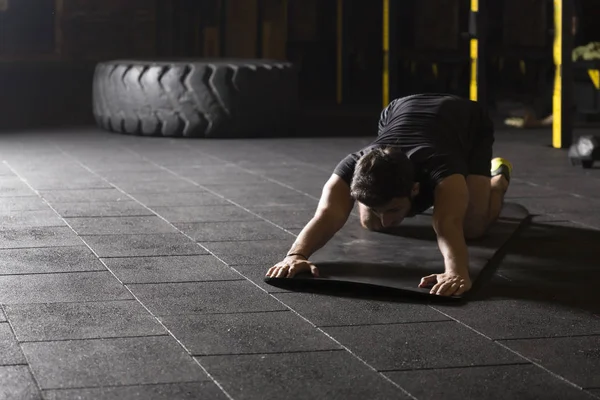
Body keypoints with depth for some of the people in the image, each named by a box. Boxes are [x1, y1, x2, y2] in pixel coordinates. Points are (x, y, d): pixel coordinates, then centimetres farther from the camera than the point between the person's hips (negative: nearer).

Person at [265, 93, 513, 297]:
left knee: (471, 226, -15)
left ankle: (499, 177, 20)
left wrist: (457, 271, -86)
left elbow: (449, 223, -67)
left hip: (468, 121, -3)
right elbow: (327, 214, -57)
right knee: (369, 224, -1)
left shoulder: (440, 171, -50)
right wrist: (296, 255, -77)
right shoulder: (354, 169, -41)